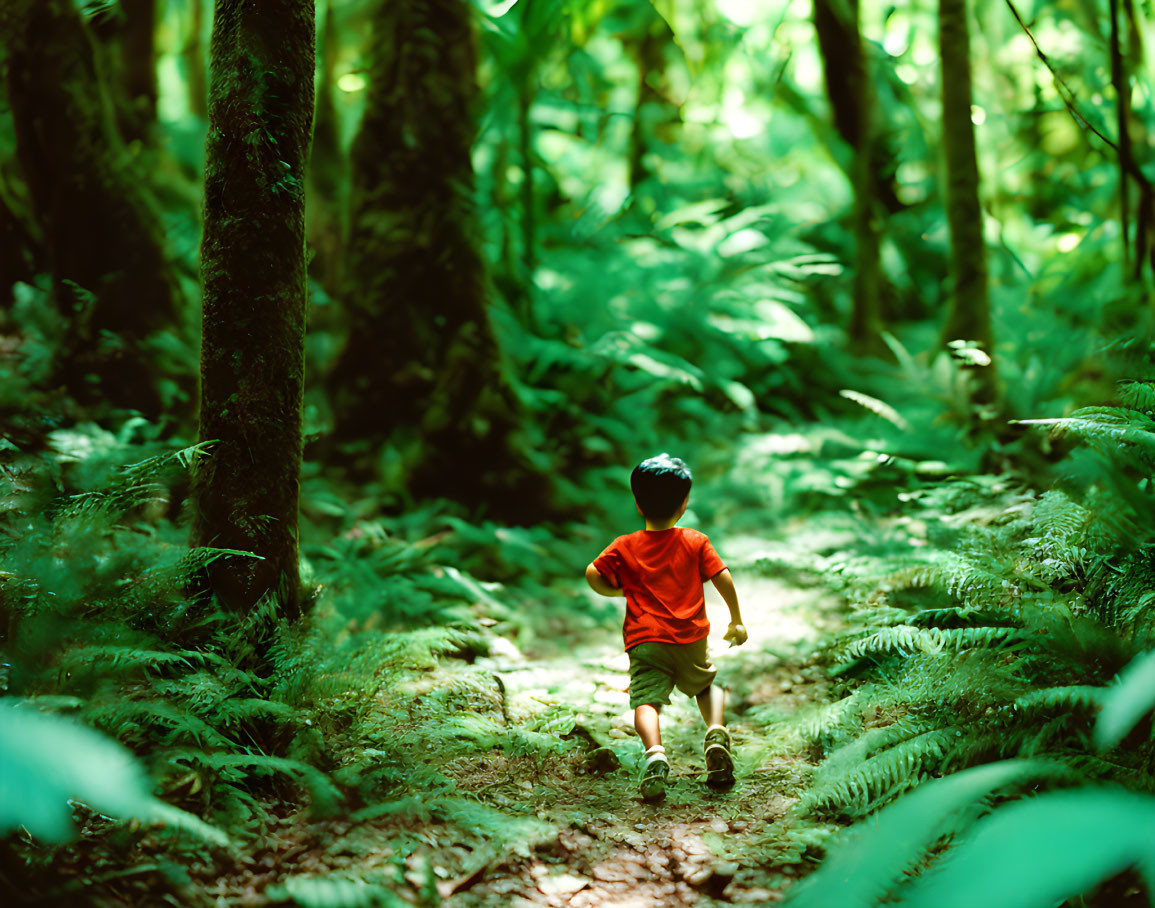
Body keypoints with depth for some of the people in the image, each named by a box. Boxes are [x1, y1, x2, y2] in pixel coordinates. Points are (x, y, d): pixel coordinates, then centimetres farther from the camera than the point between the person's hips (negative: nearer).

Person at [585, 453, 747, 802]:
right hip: (691, 641, 1)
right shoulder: (695, 542, 7)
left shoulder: (625, 547, 7)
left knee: (646, 700, -13)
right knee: (708, 685, 25)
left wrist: (619, 590, 17)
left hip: (645, 641, -1)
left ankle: (654, 752, -42)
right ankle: (716, 732, -3)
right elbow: (722, 578, 2)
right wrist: (737, 622, 14)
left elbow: (593, 574, -3)